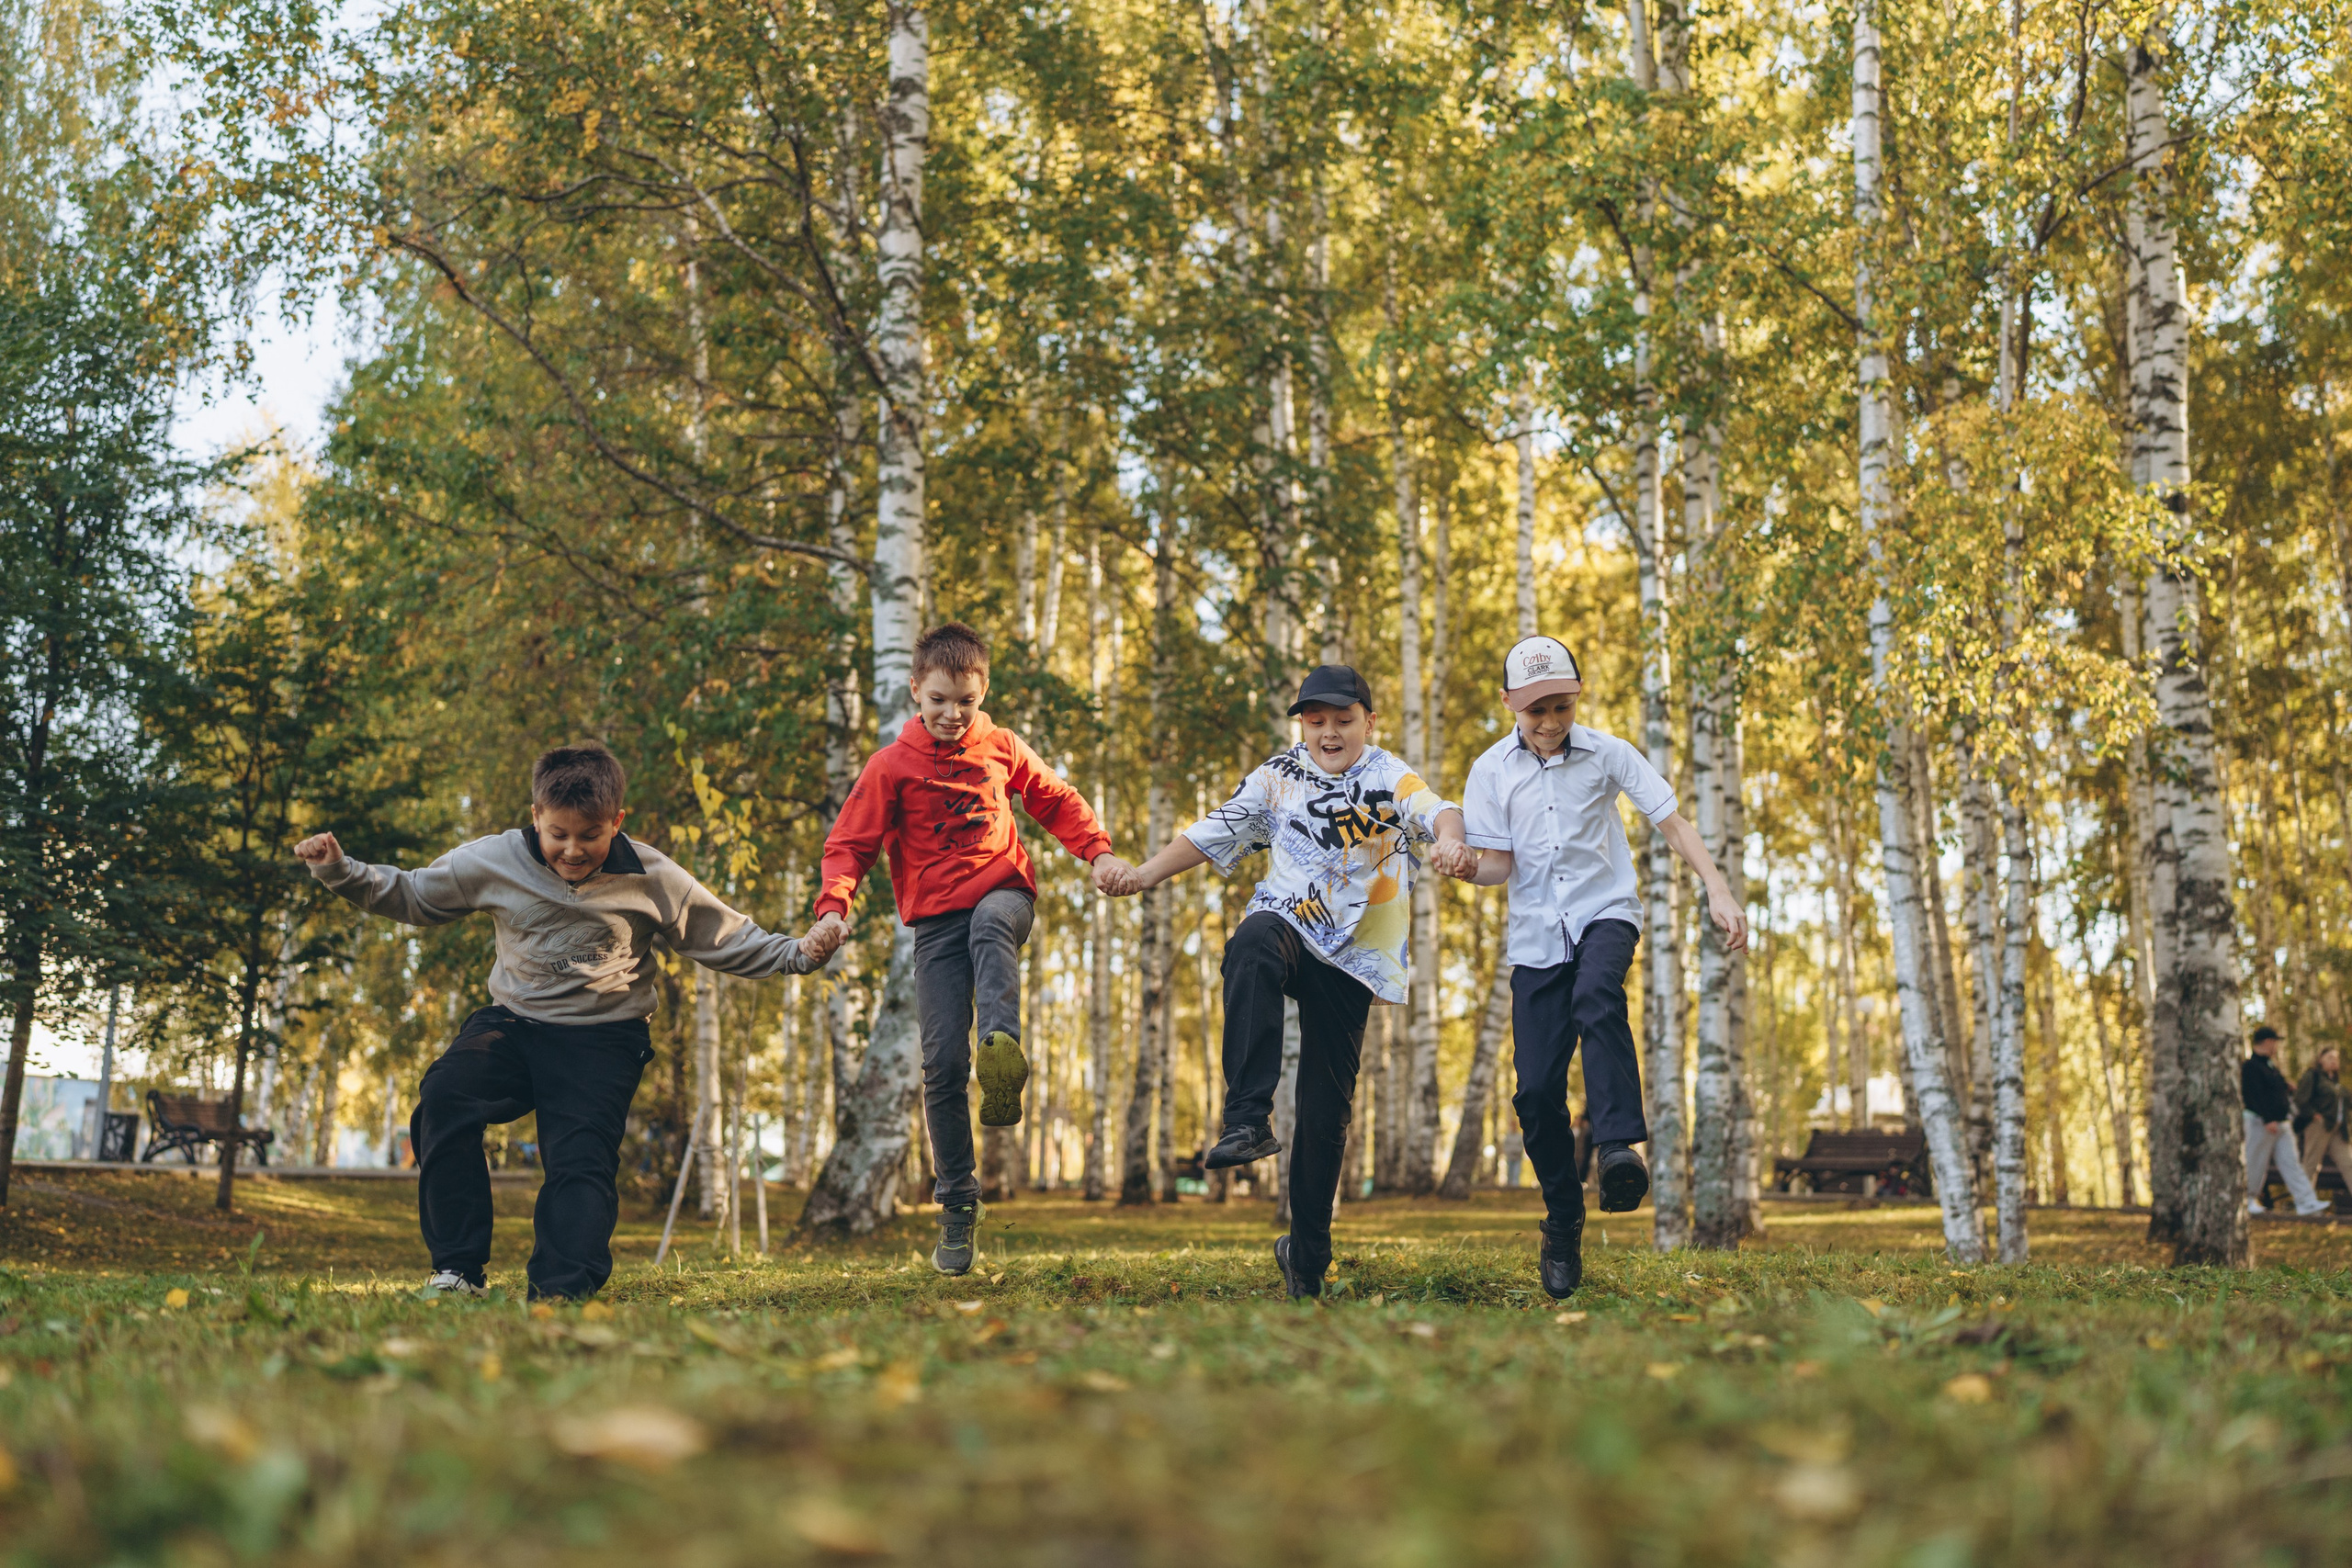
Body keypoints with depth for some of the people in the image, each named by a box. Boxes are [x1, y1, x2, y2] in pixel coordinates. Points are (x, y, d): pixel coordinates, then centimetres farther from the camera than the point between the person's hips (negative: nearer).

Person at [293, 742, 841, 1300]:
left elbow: (729, 940, 2)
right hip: (513, 1024, 1)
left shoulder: (654, 879, -6)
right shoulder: (492, 861, -4)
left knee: (581, 1161, -18)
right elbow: (410, 895, 10)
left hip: (603, 1040, -1)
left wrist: (799, 954, -13)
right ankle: (458, 1270, -17)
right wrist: (340, 872, -3)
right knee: (444, 1097, -24)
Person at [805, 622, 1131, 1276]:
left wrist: (1098, 852, 3)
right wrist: (832, 908, -18)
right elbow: (849, 844, 0)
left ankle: (1002, 1045, -62)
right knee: (942, 1063, -8)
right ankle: (957, 1204, 2)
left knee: (990, 923, -40)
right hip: (935, 917, 0)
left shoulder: (1003, 748, 8)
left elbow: (1059, 802, 19)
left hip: (1003, 894, 0)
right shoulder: (892, 764, 2)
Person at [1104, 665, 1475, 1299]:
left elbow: (1434, 810, -16)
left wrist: (1449, 838, -40)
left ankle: (1307, 1252, 20)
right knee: (1251, 948, -40)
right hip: (1287, 923, 0)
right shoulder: (1278, 777, 10)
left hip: (1351, 959, 0)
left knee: (1327, 1106, 2)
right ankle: (1248, 1121, -45)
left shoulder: (1390, 777, 3)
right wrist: (1148, 873, 4)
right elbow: (1215, 833, 14)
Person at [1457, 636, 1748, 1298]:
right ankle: (1563, 1223, 13)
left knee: (1597, 996, -38)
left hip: (1605, 912, -1)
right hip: (1537, 933, 2)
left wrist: (1718, 890, -11)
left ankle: (1619, 1145, -44)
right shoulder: (1492, 771, 2)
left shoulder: (1608, 753, 0)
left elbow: (1672, 823, 1)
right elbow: (1500, 864, -2)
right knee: (1537, 1089, -5)